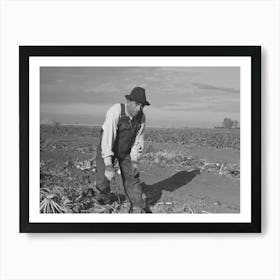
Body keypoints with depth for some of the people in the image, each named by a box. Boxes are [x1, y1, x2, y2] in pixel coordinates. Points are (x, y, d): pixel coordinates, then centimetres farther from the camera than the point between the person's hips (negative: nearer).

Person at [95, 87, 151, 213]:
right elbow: (107, 138, -40)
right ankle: (105, 198, 25)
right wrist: (108, 165, -44)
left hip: (126, 151, 4)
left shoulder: (141, 117, -17)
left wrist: (134, 161, -11)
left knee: (132, 176, 0)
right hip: (107, 149, -4)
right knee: (103, 179, -8)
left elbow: (138, 139, -6)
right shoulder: (115, 112, -35)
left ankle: (138, 208, 13)